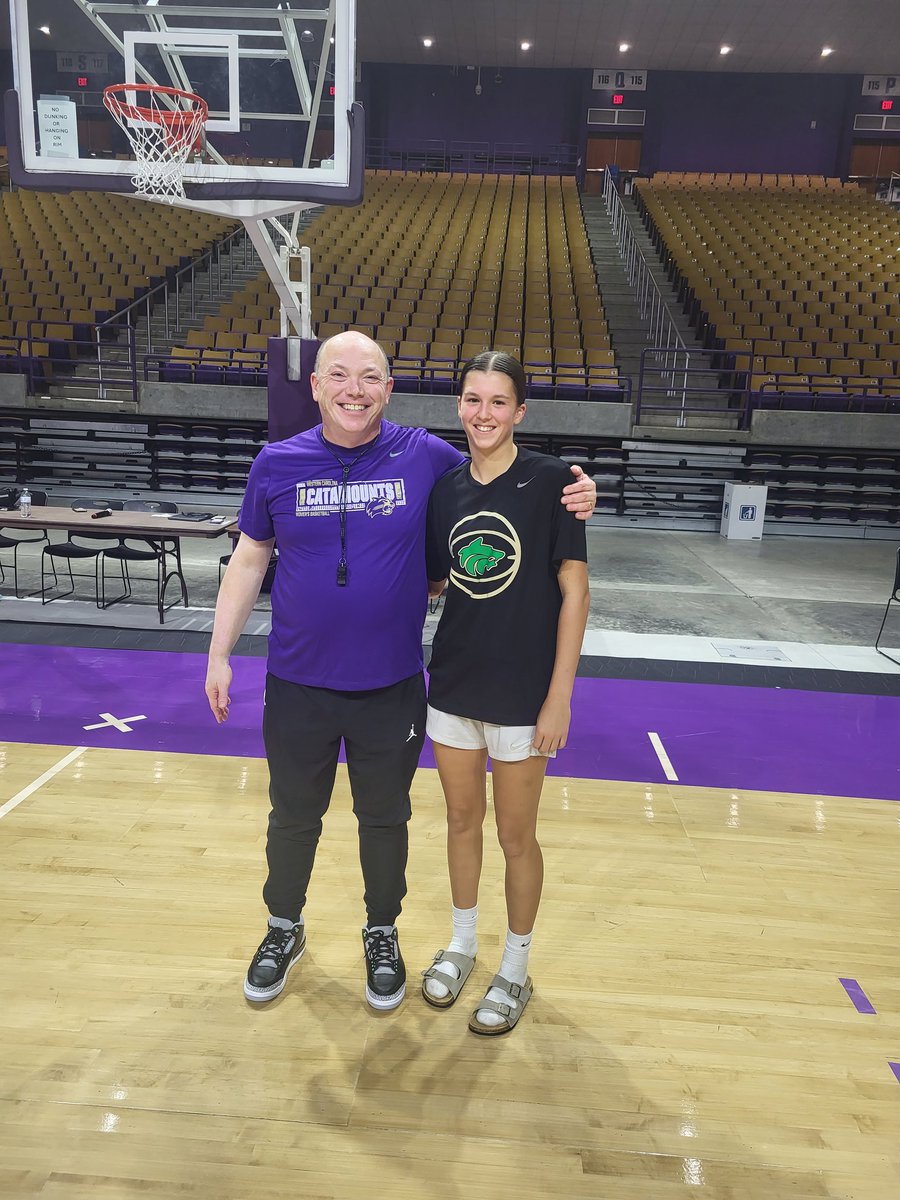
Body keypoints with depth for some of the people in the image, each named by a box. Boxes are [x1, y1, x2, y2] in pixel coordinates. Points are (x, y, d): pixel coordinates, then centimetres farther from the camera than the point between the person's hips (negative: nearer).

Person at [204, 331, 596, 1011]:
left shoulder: (427, 457, -7)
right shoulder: (277, 463, -4)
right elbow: (250, 559, 5)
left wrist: (571, 499, -14)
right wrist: (220, 655, 5)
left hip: (392, 687, -1)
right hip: (298, 684, 1)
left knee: (385, 819, 17)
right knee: (293, 817, 18)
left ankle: (382, 933, 43)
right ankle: (285, 929, 45)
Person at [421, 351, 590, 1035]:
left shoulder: (550, 480, -11)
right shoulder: (445, 487, 2)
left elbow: (575, 591, -11)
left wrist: (559, 696, -13)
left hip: (522, 692, -4)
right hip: (453, 682, 4)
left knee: (516, 836, 10)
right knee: (462, 820, 19)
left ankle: (516, 967, 34)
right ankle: (463, 943, 42)